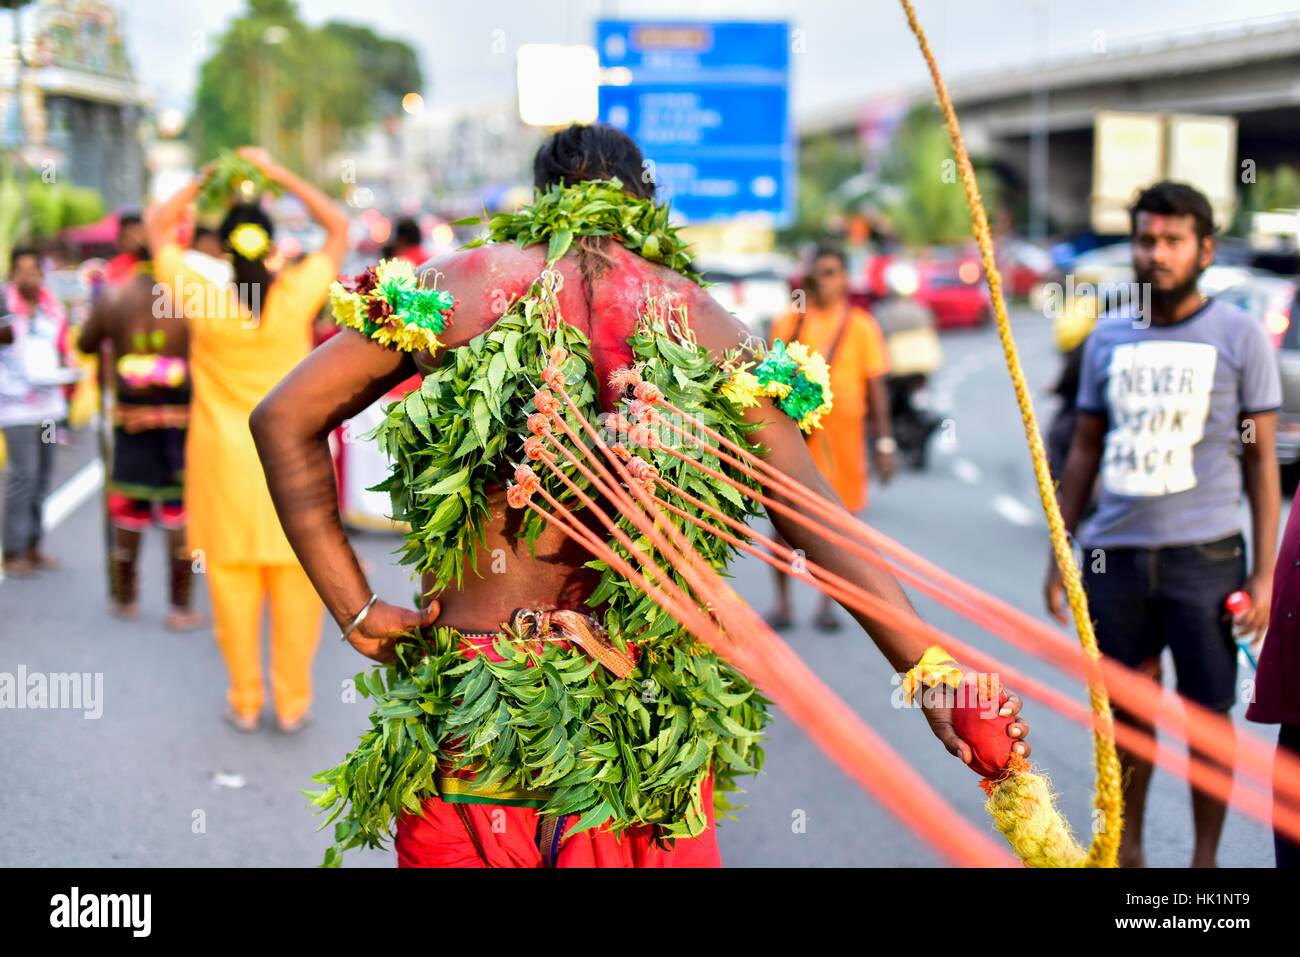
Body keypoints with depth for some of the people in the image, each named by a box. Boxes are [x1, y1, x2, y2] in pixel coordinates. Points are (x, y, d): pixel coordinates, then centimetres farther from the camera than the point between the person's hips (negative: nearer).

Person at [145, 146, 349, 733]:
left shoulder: (202, 302, -9)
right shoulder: (294, 298, -9)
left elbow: (158, 228, 6)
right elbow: (339, 227, 4)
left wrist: (202, 181, 10)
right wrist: (278, 173, 5)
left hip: (224, 464, 0)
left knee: (232, 581, 9)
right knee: (294, 581, 9)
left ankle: (245, 702, 17)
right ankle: (292, 701, 15)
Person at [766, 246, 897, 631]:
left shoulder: (861, 326, 1)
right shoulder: (788, 323, 5)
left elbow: (876, 388, 3)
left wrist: (884, 443, 0)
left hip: (842, 436, -1)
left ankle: (828, 604, 19)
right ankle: (782, 603, 11)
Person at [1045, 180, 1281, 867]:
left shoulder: (1240, 338, -1)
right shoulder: (1108, 338, 8)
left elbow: (1261, 458, 0)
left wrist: (1264, 572, -6)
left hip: (1205, 553, -3)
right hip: (1115, 553, 3)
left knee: (1208, 714, 4)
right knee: (1128, 710, 11)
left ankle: (1205, 858, 18)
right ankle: (1126, 848, 25)